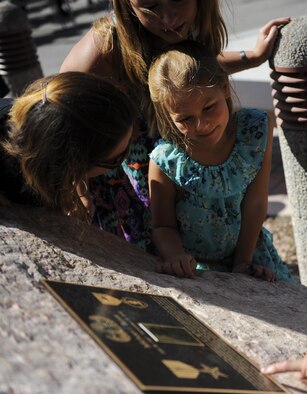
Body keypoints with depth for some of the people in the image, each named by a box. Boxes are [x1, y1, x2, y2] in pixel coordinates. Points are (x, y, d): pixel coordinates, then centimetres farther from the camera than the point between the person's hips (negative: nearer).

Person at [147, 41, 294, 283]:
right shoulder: (166, 162, -20)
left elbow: (255, 204, -10)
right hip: (193, 267, -2)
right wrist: (175, 256, -30)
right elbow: (164, 226, -9)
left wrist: (242, 263, -9)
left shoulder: (256, 130, -15)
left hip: (250, 252, 2)